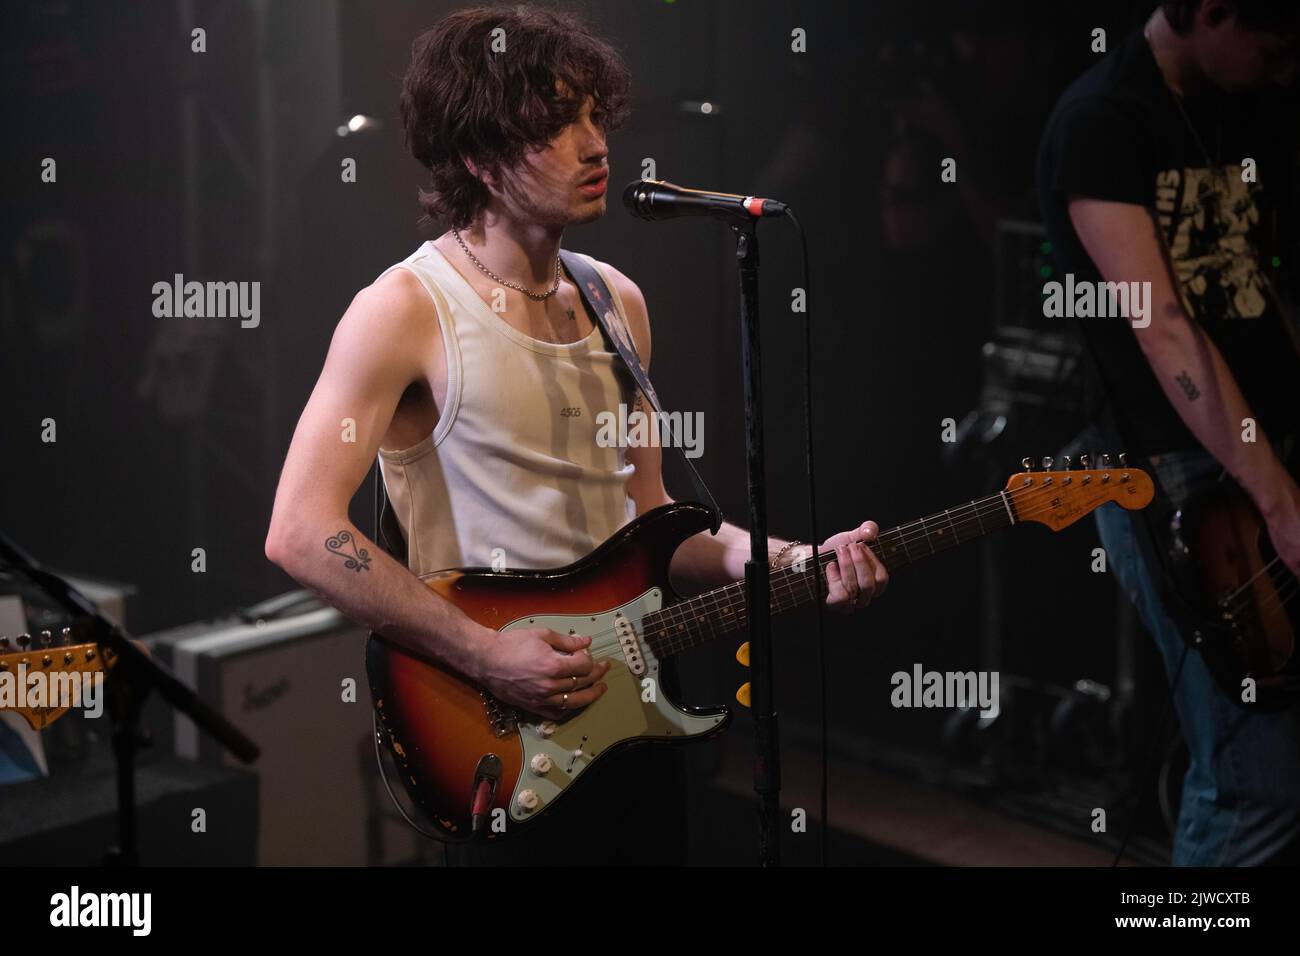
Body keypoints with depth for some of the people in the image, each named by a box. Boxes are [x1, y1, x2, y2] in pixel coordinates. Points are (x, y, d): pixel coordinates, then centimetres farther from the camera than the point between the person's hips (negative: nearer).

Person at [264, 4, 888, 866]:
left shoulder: (616, 302, 9)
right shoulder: (405, 312, -12)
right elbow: (301, 532, -19)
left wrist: (794, 564, 0)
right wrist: (488, 656, -21)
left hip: (630, 701, 6)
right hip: (503, 737, -6)